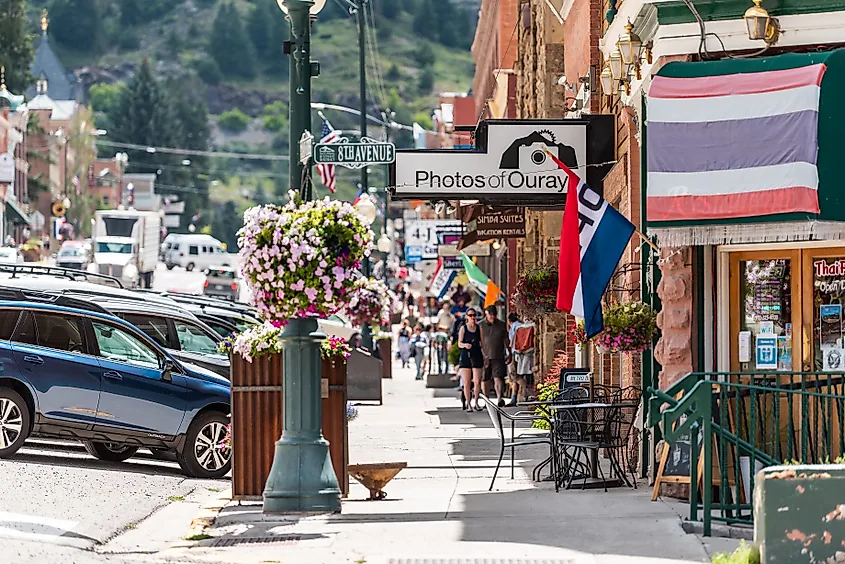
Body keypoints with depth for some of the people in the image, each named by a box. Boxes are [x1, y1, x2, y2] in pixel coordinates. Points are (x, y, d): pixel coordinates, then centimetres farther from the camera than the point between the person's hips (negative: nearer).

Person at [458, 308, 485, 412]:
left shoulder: (479, 328, 8)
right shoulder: (463, 328, 4)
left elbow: (482, 343, 11)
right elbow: (459, 344, -3)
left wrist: (486, 356, 6)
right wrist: (465, 345, -25)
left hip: (477, 356, 1)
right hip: (465, 356, -1)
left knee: (477, 381, -7)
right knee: (466, 383, -1)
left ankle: (476, 402, 7)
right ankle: (468, 404, 6)